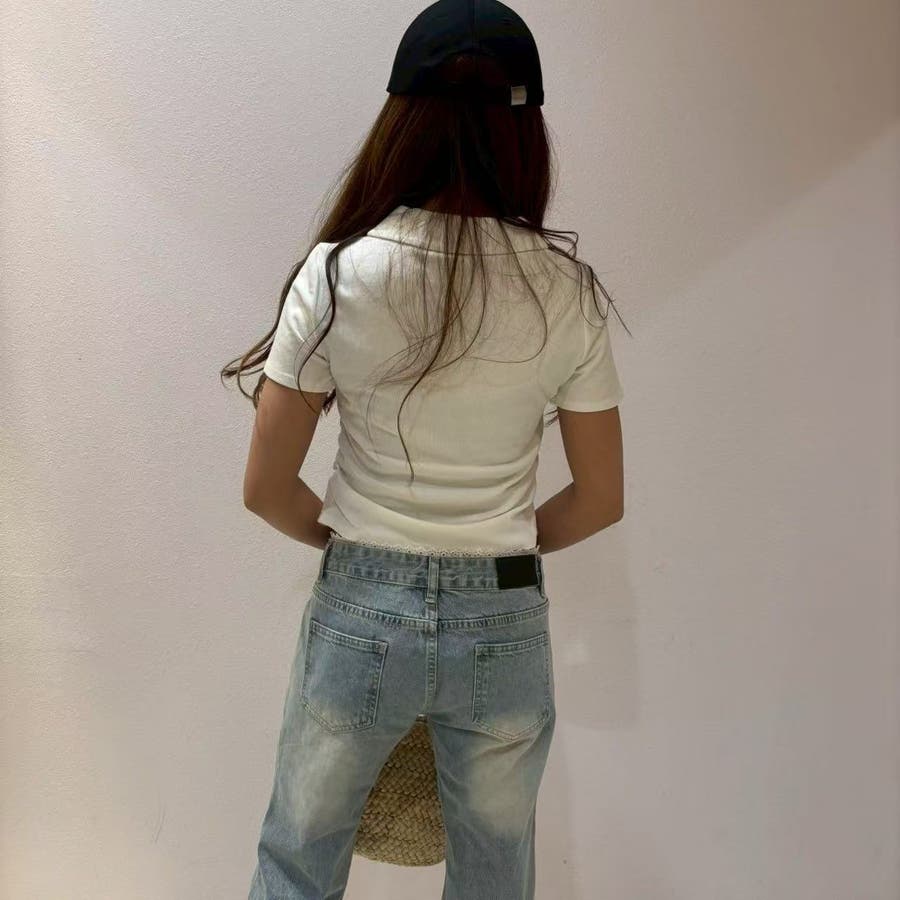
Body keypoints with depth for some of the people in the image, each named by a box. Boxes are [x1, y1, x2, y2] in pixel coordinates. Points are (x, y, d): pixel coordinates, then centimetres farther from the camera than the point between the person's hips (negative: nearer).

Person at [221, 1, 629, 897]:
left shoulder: (339, 270, -12)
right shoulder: (568, 287, -8)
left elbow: (266, 489, -7)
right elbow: (600, 498, -1)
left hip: (359, 615, -1)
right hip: (506, 623, 2)